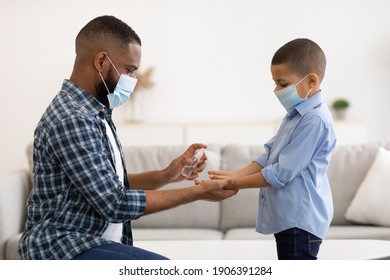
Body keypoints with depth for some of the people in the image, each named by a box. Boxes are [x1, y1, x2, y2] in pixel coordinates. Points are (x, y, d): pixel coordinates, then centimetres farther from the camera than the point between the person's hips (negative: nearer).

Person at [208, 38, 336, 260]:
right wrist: (235, 175, -2)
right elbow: (269, 156, 12)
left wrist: (236, 184, -14)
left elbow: (281, 173, -21)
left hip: (300, 220, -10)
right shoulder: (296, 114, 13)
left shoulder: (315, 120, -20)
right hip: (288, 217, 10)